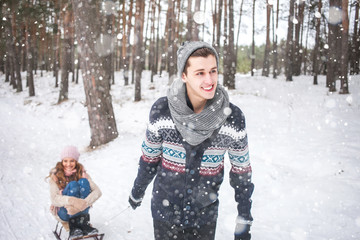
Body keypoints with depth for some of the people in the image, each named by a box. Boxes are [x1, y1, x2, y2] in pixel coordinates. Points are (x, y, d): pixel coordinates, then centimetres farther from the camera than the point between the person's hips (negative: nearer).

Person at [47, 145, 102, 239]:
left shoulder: (81, 173, -2)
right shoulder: (55, 176, -6)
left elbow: (97, 191, -16)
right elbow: (54, 199, -21)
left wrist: (83, 204, -36)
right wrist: (72, 201, -42)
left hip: (79, 211, 2)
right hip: (63, 212, -2)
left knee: (83, 182, -23)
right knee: (73, 185, -27)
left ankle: (83, 223, -25)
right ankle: (73, 227, -28)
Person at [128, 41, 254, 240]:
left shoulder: (233, 117, -16)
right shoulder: (162, 110, -17)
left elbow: (241, 169, -4)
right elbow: (149, 157, 0)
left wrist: (244, 221, 1)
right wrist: (137, 192, 13)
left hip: (205, 216, 1)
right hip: (165, 213, 0)